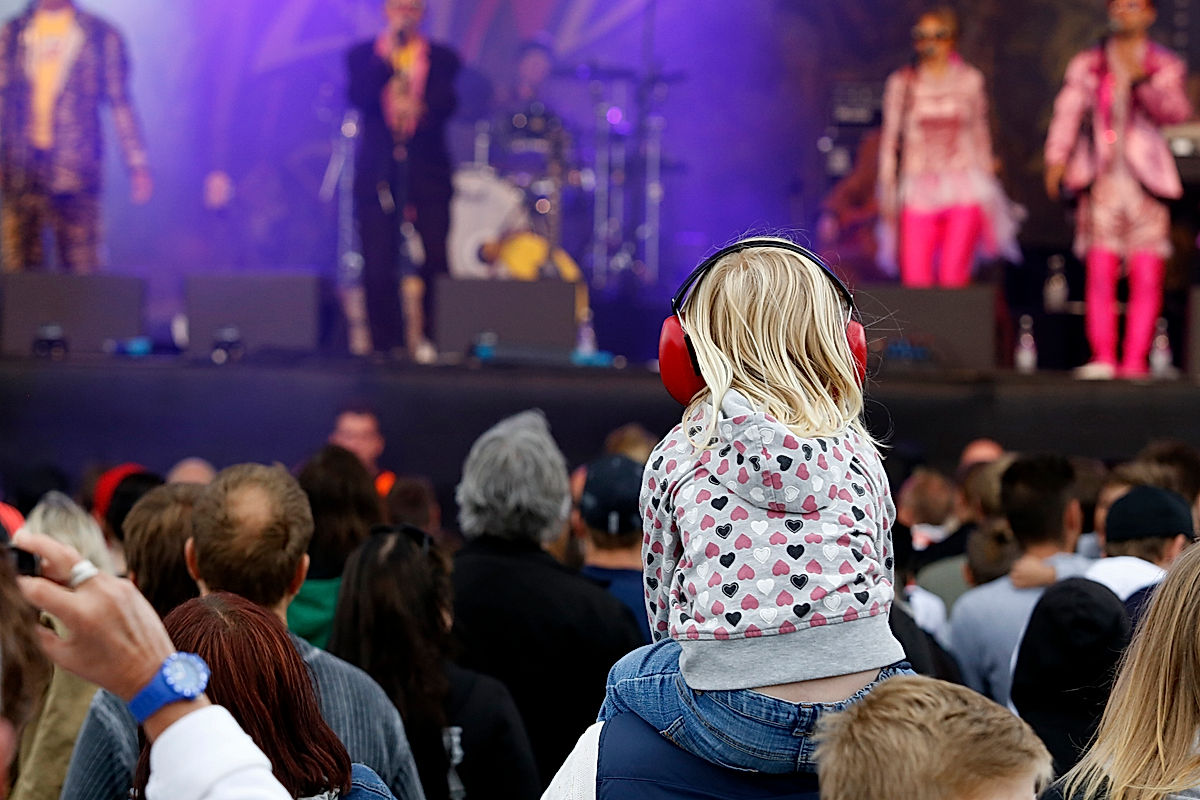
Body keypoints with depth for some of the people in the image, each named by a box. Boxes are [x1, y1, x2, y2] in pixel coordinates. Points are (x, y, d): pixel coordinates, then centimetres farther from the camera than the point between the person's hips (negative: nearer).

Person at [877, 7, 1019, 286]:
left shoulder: (969, 80, 7)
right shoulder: (902, 83, 5)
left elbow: (979, 132, 15)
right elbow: (890, 136, 7)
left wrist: (988, 176, 13)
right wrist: (887, 187, 3)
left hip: (964, 190, 0)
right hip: (920, 192, 0)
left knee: (954, 277, -12)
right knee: (916, 278, -12)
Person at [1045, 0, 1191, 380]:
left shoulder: (1166, 66, 10)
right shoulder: (1087, 65, 13)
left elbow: (1177, 111, -6)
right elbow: (1068, 112, 4)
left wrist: (1143, 83, -23)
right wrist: (1056, 160, -11)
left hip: (1145, 182, 0)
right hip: (1101, 182, 0)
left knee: (1146, 277, -4)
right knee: (1100, 272, -8)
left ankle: (1135, 360, -1)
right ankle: (1102, 358, -7)